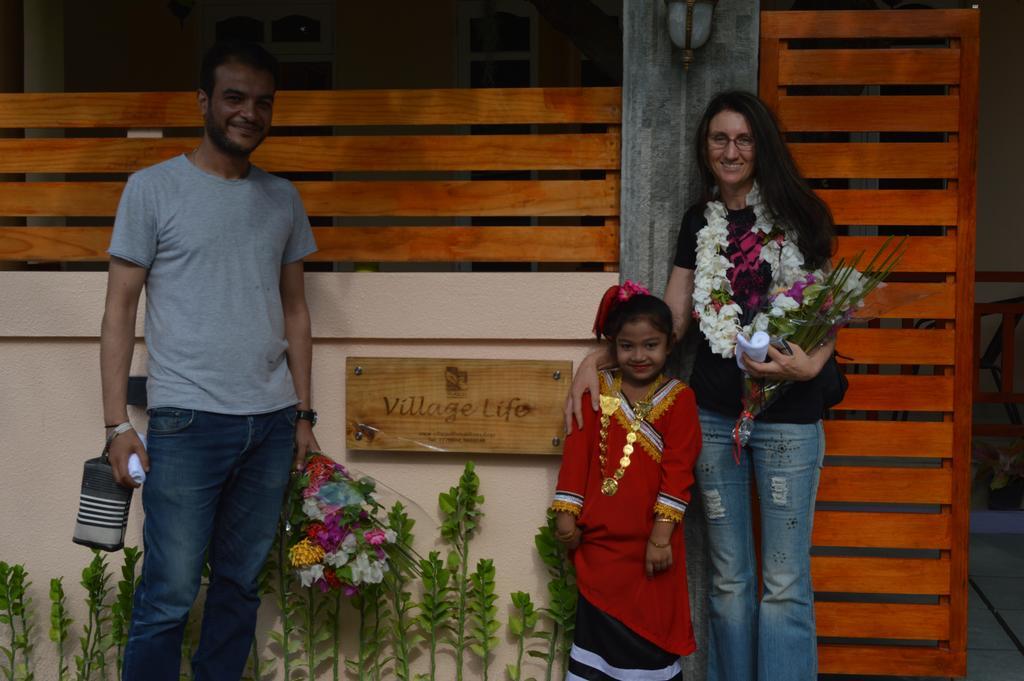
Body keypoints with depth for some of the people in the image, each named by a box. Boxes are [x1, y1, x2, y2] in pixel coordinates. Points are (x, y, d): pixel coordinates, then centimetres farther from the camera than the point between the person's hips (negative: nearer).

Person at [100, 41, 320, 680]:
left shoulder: (282, 198, 12)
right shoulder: (153, 189, 0)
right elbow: (120, 309, 0)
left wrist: (304, 414, 12)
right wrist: (118, 423, -6)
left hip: (271, 423, 4)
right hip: (188, 423, -4)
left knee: (241, 584, 10)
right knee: (168, 597, -2)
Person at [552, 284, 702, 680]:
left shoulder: (678, 398, -4)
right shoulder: (597, 391, 3)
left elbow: (678, 469, -10)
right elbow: (577, 453, 3)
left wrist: (662, 533, -15)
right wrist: (566, 512, -1)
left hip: (651, 543, -2)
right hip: (598, 540, 2)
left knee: (651, 632, 8)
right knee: (599, 629, 12)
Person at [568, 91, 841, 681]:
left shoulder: (796, 216, 1)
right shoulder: (700, 223, 12)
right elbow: (670, 319, 10)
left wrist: (810, 366, -19)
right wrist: (597, 359, -2)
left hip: (788, 416, -3)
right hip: (714, 415, 3)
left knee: (785, 583, 0)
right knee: (728, 579, 12)